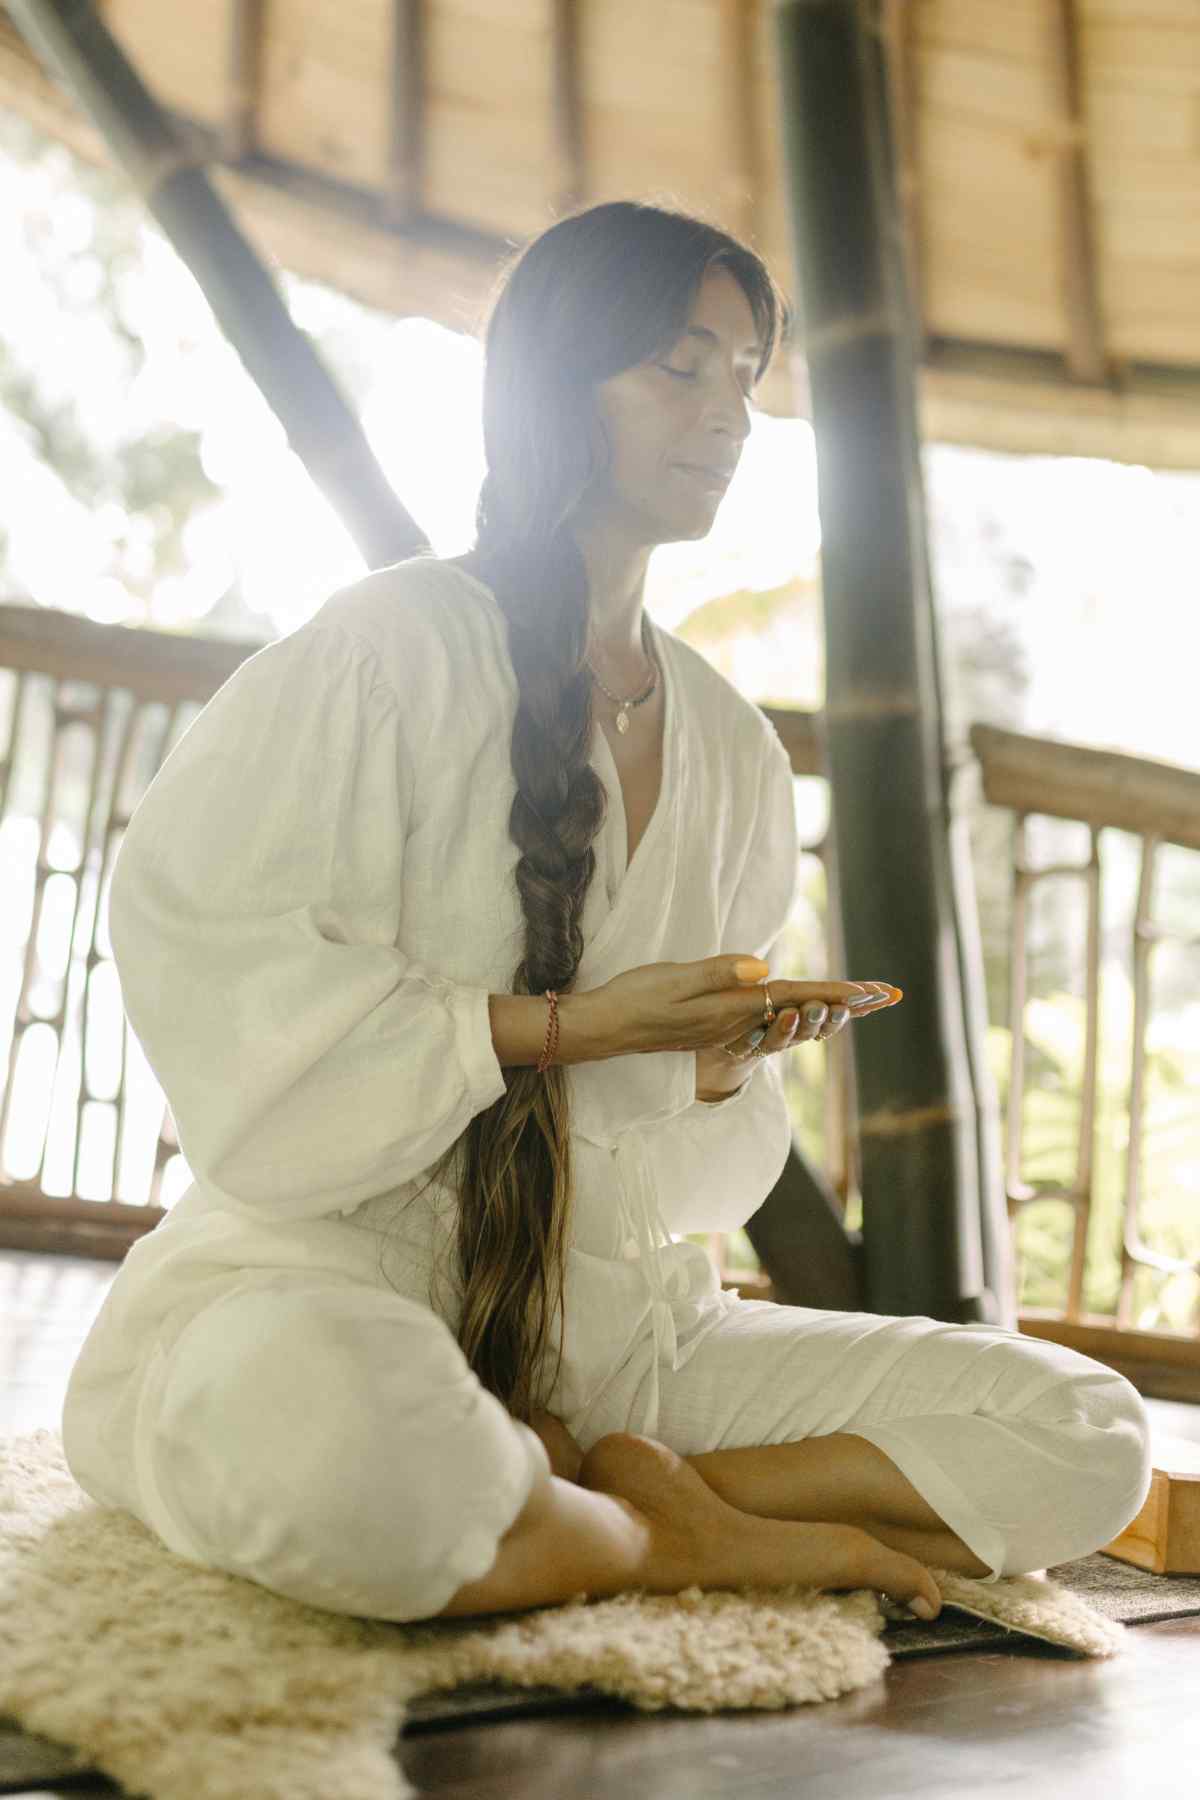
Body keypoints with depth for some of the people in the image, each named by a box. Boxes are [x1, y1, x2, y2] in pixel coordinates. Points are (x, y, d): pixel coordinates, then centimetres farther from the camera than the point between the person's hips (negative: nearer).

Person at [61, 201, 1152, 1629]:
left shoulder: (734, 745, 14)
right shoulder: (392, 645, -4)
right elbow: (192, 940, -14)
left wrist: (727, 1057, -7)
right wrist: (563, 1025, -17)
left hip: (618, 1322, 5)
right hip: (331, 1276, -5)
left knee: (1086, 1436, -8)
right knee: (306, 1412, -42)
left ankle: (591, 1498, -15)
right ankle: (707, 1543, -13)